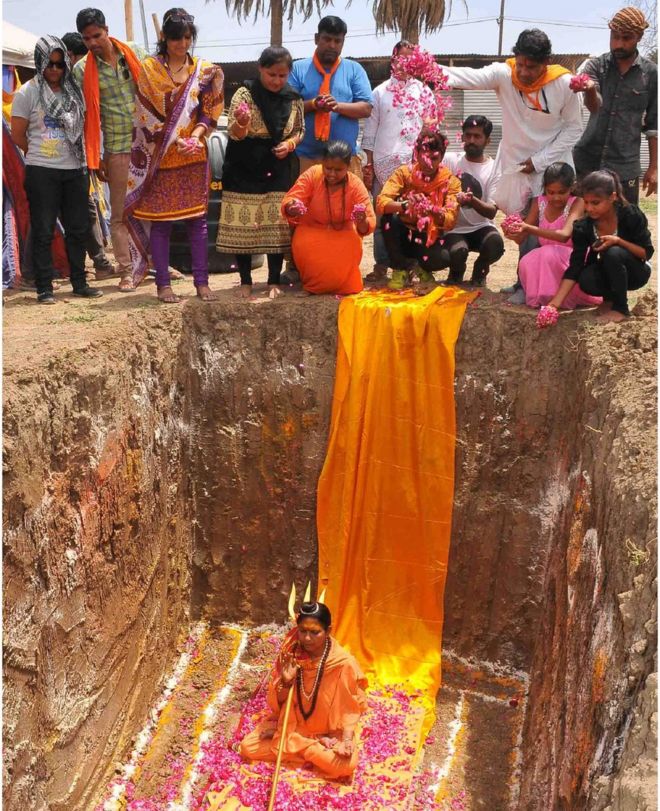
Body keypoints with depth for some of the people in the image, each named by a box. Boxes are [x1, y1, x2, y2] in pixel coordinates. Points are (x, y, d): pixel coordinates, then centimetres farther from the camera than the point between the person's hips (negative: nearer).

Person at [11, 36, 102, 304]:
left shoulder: (74, 91, 9)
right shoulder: (27, 93, -2)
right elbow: (18, 135, 0)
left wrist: (81, 157, 7)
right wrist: (40, 154, 8)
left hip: (75, 171, 4)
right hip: (42, 173, -4)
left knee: (78, 229, 9)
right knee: (43, 231, 1)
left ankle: (79, 283, 21)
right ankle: (44, 288, 6)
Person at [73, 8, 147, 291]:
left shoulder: (134, 52, 4)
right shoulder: (82, 69, -2)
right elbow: (85, 116, 0)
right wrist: (95, 158, -2)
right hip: (116, 147, -2)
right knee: (120, 213, 2)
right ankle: (126, 270, 9)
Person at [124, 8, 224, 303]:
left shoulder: (205, 70, 8)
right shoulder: (149, 68, 2)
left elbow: (209, 111, 4)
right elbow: (148, 113, -4)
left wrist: (195, 136, -13)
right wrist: (176, 140, -14)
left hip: (194, 155, 2)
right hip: (160, 155, -2)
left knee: (197, 217, 2)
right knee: (160, 218, 0)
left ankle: (201, 281, 7)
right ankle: (163, 283, 6)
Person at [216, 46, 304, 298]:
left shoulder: (293, 99, 3)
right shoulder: (245, 94, -7)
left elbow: (300, 130, 15)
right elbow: (235, 134, -14)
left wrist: (290, 143, -6)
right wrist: (241, 124, -37)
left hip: (280, 170, 3)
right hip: (245, 170, -2)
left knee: (278, 225, 3)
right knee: (243, 224, -1)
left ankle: (274, 280, 15)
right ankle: (245, 281, 12)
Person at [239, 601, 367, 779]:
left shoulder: (344, 663, -21)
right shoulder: (290, 654, -13)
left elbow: (350, 708, -10)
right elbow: (276, 704, -5)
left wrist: (347, 739, -25)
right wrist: (286, 681, -25)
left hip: (327, 732, -2)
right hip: (291, 724, 2)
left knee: (344, 764, -29)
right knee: (247, 747, -13)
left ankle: (295, 746, -5)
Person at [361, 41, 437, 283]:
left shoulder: (424, 92, 12)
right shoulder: (380, 92, 11)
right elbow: (370, 129, 8)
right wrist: (369, 164, 2)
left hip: (416, 161, 0)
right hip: (384, 162, 0)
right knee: (382, 215, 1)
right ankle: (381, 265, 8)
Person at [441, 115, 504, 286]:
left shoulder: (494, 168, -1)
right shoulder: (450, 160, 2)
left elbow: (492, 212, -9)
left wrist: (473, 201, -31)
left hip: (481, 227, 1)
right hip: (453, 229, -1)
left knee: (496, 244, -32)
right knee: (457, 252, -33)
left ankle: (479, 270, 5)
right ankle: (457, 272, 7)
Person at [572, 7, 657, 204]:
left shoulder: (651, 73, 1)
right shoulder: (595, 66, 2)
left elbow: (654, 125, 5)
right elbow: (594, 106, -15)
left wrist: (653, 167, 2)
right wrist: (589, 89, -37)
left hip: (624, 166, -1)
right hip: (586, 160, 1)